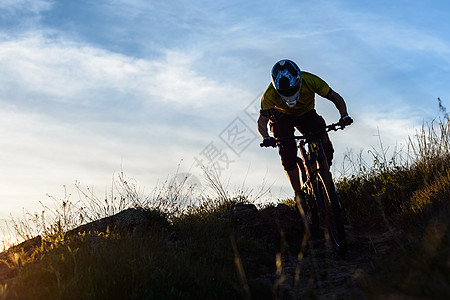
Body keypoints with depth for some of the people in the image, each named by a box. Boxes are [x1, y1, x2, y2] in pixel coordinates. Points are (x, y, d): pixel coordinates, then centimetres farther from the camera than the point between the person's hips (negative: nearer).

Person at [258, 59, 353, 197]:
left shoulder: (310, 81, -33)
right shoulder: (270, 94, -33)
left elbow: (336, 97, -20)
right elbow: (261, 122, -25)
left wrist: (344, 116, -37)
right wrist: (266, 138, -46)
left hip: (306, 114, 1)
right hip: (282, 117, -1)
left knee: (325, 148, -17)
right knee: (288, 153, -21)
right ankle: (298, 194, -10)